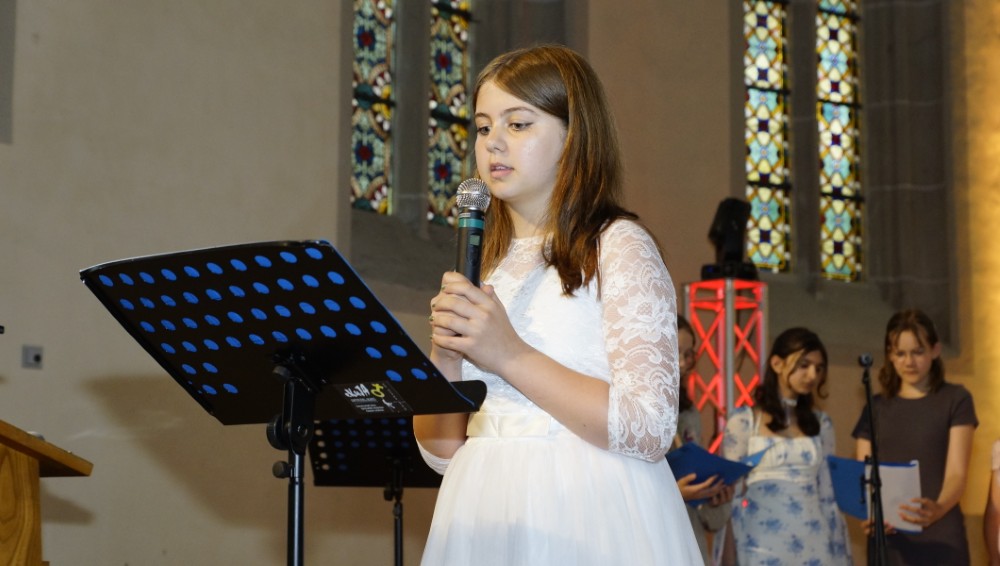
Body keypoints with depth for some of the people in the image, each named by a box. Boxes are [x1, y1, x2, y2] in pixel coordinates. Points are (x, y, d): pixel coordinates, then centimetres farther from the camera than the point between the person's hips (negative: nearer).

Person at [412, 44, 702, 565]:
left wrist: (510, 355, -18)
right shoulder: (484, 265, 12)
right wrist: (445, 356, -8)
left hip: (588, 521, -5)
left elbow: (649, 429, -16)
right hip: (487, 520, 5)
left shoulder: (618, 247, -4)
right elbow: (440, 452, 10)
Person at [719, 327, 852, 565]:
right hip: (764, 547, -3)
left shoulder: (821, 423, 11)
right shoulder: (744, 421, 0)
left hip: (814, 546, 3)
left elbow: (829, 494, 13)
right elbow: (731, 495, -1)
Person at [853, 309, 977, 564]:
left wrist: (938, 509, -29)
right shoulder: (876, 407, 13)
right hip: (888, 541, 3)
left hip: (941, 540, -3)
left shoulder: (955, 400, 3)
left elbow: (957, 472, -7)